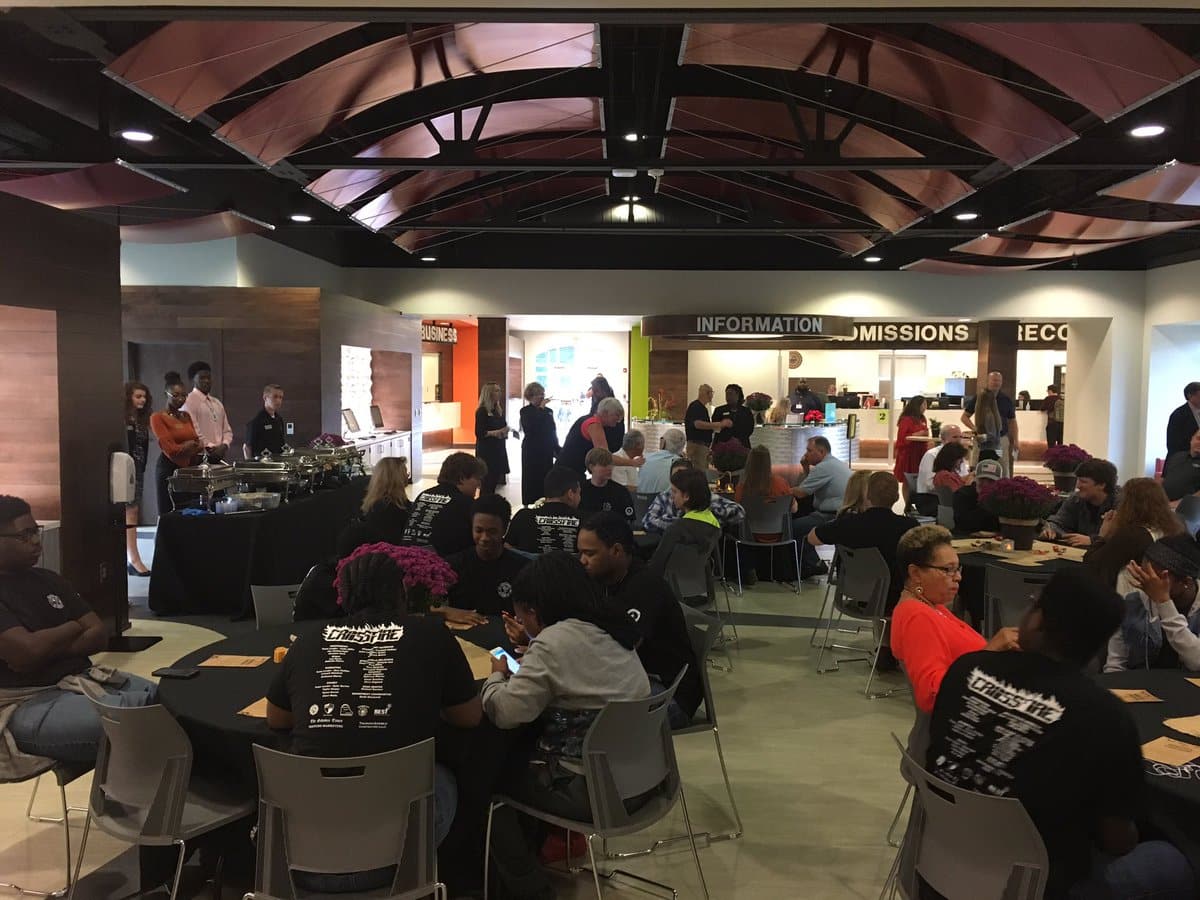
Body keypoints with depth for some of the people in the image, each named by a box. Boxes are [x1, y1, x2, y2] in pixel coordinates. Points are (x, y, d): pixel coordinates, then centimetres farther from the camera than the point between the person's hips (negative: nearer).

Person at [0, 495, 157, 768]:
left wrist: (47, 650, -8)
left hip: (83, 680, 7)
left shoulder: (49, 579, 14)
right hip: (29, 702, -7)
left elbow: (100, 635, 10)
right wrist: (74, 628, -1)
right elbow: (28, 651, -20)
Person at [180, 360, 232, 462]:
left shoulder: (217, 403, 19)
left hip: (219, 456, 6)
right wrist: (210, 448, -16)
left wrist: (224, 445, -1)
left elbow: (227, 430, 17)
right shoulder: (189, 402, -3)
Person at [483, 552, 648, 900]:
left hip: (593, 791, -8)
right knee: (523, 754, 27)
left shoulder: (553, 642, -21)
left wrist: (497, 675, 0)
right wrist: (532, 644, 20)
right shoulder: (611, 628, 3)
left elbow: (505, 713, -18)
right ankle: (539, 843, 37)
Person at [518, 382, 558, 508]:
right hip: (532, 451, -4)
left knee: (546, 479, 3)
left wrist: (557, 450, 12)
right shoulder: (525, 411, -2)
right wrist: (540, 409, -15)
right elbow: (530, 428, -20)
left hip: (547, 451, 4)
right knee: (532, 479, -2)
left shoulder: (548, 411, 10)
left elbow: (553, 432, 16)